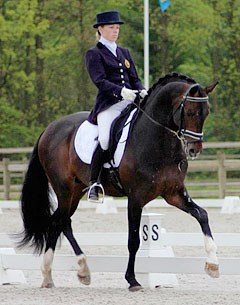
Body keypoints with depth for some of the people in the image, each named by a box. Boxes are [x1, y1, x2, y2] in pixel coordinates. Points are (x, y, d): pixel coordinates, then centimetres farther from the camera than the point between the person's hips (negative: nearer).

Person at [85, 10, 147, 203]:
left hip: (130, 102, 6)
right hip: (108, 105, -6)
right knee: (105, 140, -29)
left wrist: (141, 91, -3)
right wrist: (121, 91, -23)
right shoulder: (94, 54, 6)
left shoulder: (124, 53, 25)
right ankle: (94, 183, -15)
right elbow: (100, 81, -8)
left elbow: (135, 79, 20)